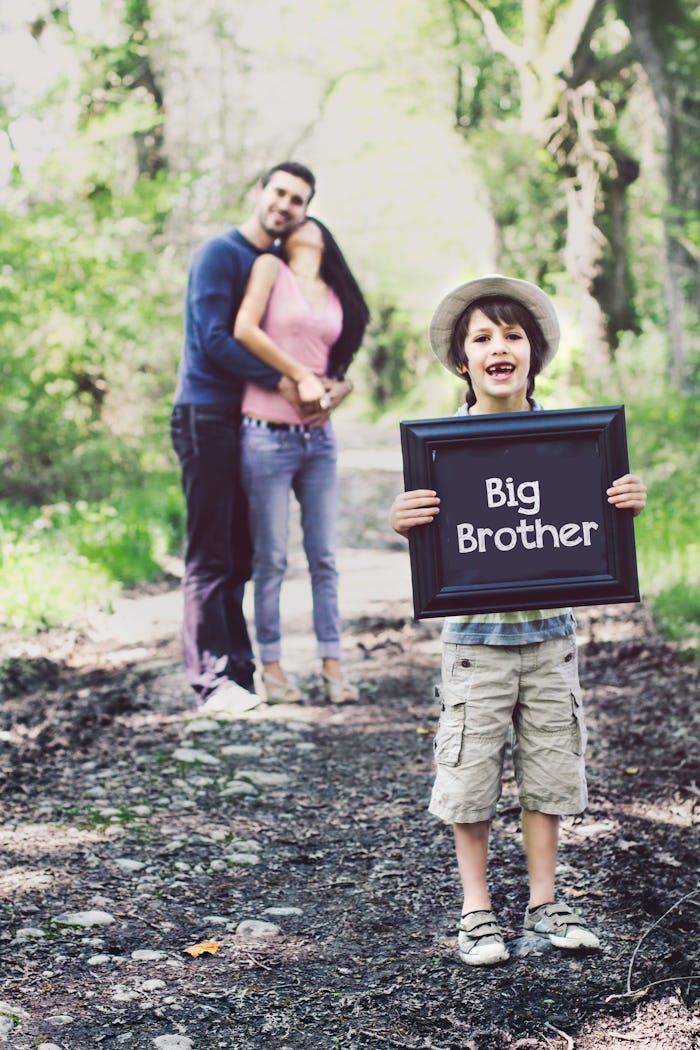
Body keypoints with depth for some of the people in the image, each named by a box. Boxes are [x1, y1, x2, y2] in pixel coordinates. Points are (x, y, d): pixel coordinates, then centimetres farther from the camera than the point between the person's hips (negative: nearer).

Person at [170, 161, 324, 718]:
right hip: (208, 415, -8)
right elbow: (215, 339, -15)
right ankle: (212, 678, -7)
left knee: (241, 552, 9)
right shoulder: (220, 254, -7)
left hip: (251, 420, 8)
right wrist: (282, 382, -15)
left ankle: (240, 668, 14)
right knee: (211, 553, -8)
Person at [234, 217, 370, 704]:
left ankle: (332, 664, 12)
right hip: (269, 437, -5)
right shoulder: (271, 268, 2)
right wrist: (300, 375, -10)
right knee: (271, 558, 0)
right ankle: (271, 664, 10)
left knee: (324, 557, 5)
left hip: (319, 439, 5)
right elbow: (244, 329, -11)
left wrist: (334, 392, -4)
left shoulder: (337, 296, 15)